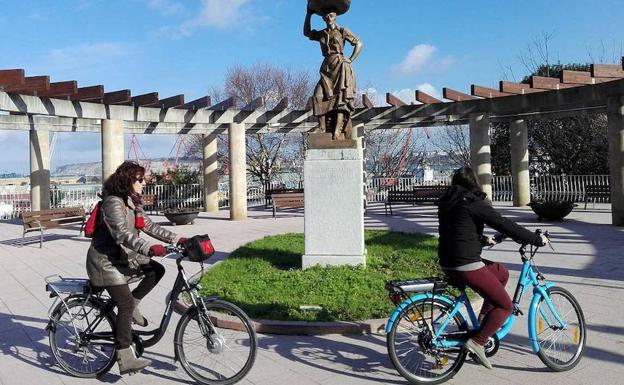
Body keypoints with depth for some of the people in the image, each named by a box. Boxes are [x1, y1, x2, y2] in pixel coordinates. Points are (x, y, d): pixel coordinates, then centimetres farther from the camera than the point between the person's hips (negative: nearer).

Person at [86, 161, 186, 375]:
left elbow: (148, 225, 7)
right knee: (126, 305, -12)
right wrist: (149, 248, -47)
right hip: (106, 261, -9)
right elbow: (122, 233, -34)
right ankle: (125, 359, -7)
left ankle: (132, 306, 12)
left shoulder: (132, 202, 8)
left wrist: (177, 239, -2)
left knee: (156, 270, -2)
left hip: (123, 257, 9)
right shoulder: (113, 202, -21)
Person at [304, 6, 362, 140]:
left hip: (341, 66, -4)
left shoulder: (342, 31, 5)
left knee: (340, 97, -15)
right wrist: (309, 14, 24)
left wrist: (351, 60, -2)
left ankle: (337, 132, -23)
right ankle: (322, 131, -18)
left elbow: (359, 44, 6)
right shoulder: (321, 34, 17)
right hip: (327, 68, 4)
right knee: (319, 96, -15)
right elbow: (306, 32, 32)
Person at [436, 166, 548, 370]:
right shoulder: (474, 203, -11)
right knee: (506, 306, 2)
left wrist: (483, 239, 42)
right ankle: (477, 342, -6)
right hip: (467, 266, -9)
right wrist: (537, 239, -1)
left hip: (448, 264, 9)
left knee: (502, 273, 26)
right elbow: (505, 225, -12)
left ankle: (484, 318, 25)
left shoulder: (446, 203, 14)